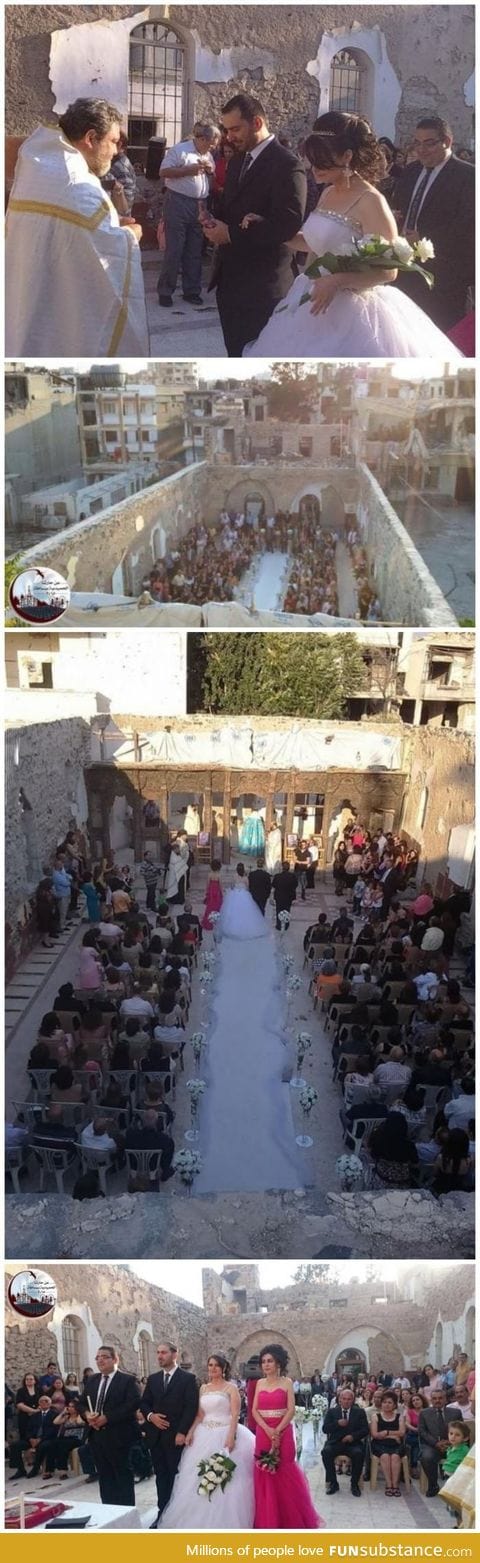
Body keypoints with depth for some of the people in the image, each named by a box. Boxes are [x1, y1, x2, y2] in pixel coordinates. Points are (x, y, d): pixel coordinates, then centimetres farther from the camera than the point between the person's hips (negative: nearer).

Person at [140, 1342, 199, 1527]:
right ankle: (163, 1513, 11)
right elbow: (144, 1403, 14)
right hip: (156, 1436, 5)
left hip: (176, 1436, -5)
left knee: (177, 1476, -1)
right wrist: (150, 1415, -7)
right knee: (161, 1476, 7)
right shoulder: (152, 1379, 13)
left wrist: (182, 1432, -15)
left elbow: (191, 1407, -9)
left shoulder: (188, 1379, -3)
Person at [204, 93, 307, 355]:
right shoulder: (237, 161, 16)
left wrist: (231, 234, -20)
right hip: (230, 279, 8)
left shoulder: (287, 165, -12)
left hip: (262, 285, -8)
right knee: (236, 354, 11)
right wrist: (215, 223, 1)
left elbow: (288, 224, -22)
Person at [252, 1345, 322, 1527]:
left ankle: (290, 1521, 9)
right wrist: (267, 1429, -12)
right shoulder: (260, 1383, 9)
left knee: (285, 1475, -2)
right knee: (265, 1477, 3)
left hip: (283, 1433, -3)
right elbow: (254, 1410, 3)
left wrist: (277, 1431, -16)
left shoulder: (286, 1382, 0)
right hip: (263, 1433, 3)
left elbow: (291, 1410, -7)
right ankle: (268, 1522, 11)